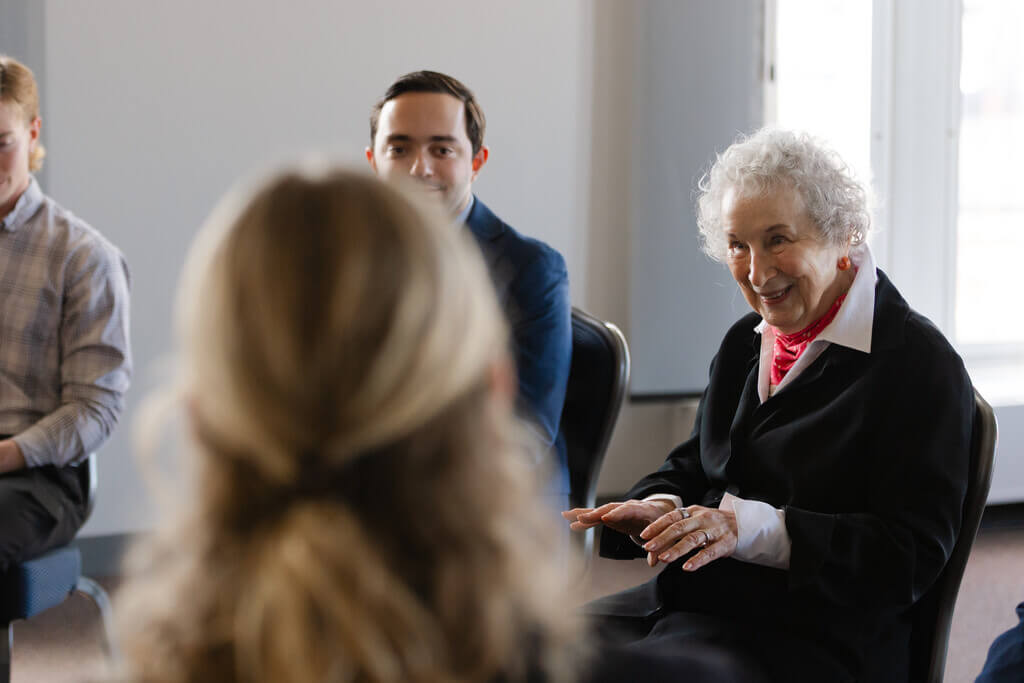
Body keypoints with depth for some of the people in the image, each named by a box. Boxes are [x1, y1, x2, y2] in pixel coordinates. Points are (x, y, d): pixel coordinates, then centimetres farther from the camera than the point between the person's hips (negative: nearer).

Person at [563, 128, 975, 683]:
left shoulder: (920, 365, -10)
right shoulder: (748, 340, 15)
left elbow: (912, 553, -16)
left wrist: (753, 528, -25)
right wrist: (661, 507, -4)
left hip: (813, 636, -7)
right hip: (687, 603, 7)